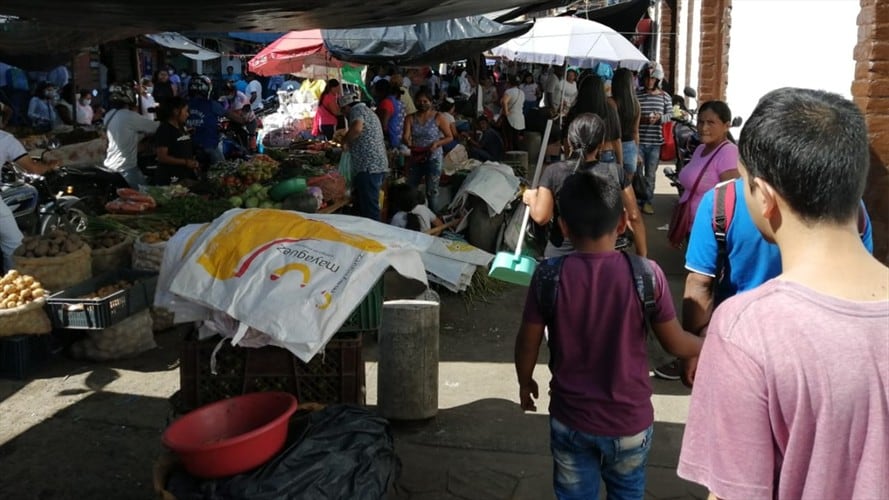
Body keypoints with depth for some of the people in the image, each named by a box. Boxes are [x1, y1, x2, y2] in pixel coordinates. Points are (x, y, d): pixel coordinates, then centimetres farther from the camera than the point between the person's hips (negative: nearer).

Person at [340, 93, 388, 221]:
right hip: (379, 165, 10)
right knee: (371, 204, 15)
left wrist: (345, 140, -9)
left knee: (368, 208, -8)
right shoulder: (369, 111, 25)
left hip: (368, 167, -10)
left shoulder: (356, 110, -4)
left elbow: (357, 128, -25)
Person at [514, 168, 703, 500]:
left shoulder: (549, 277, -16)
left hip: (570, 419, 0)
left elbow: (528, 342, -6)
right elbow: (675, 343, -5)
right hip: (630, 420, 0)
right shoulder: (647, 274, -17)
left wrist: (525, 383, 15)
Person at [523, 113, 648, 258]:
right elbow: (634, 217, -4)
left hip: (560, 256, 0)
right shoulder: (615, 173, -8)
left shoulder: (553, 172, -11)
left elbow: (541, 217, -11)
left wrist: (532, 199, 10)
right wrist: (642, 256, 6)